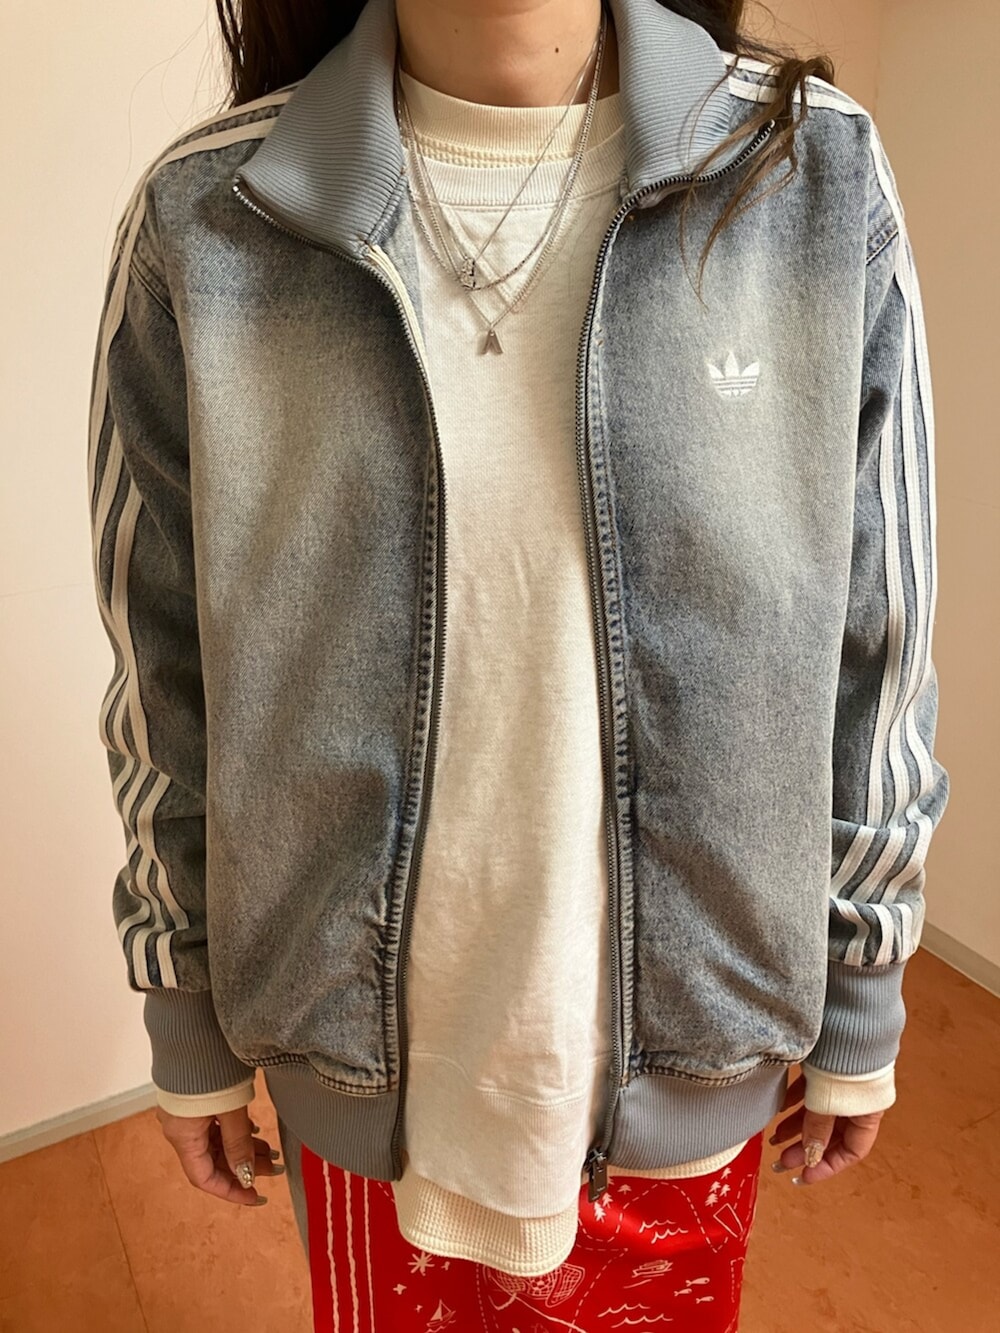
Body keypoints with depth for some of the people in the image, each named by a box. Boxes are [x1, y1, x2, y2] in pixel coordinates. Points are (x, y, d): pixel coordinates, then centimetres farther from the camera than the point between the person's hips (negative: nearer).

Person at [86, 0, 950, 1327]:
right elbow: (166, 676, -3)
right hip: (362, 1048, 1)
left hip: (693, 1044, 1)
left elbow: (874, 657, -4)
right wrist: (188, 1030, 5)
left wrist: (861, 1009, 4)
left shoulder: (818, 176, -9)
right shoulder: (203, 222, -9)